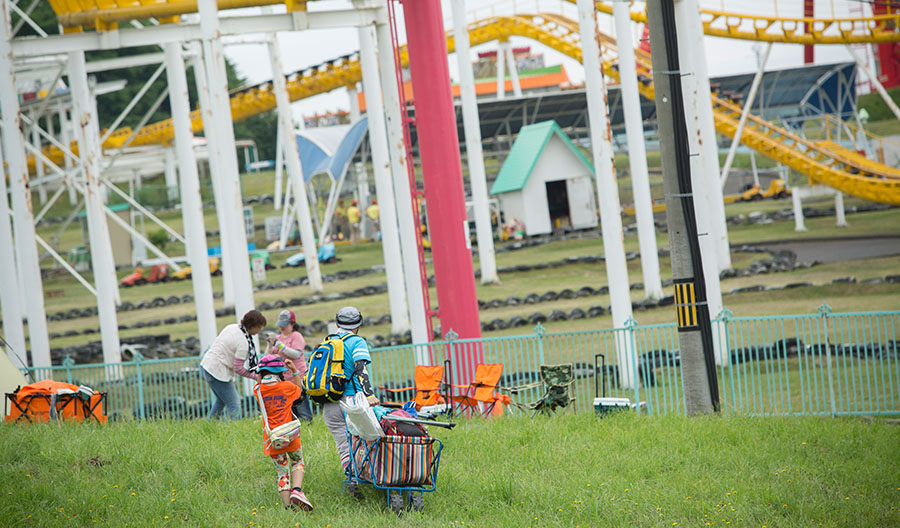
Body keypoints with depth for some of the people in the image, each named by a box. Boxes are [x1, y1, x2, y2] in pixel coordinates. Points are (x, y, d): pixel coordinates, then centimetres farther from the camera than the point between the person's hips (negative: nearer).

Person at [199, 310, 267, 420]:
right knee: (234, 405, -4)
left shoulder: (232, 327, 5)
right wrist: (255, 376, -8)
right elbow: (238, 369, -19)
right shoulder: (243, 343, -21)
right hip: (218, 372, -10)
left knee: (221, 400, 27)